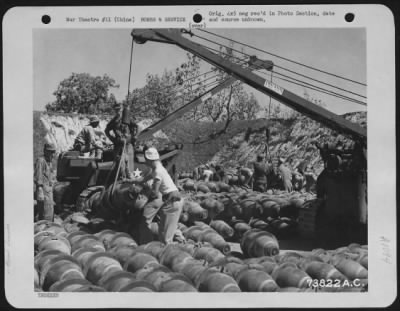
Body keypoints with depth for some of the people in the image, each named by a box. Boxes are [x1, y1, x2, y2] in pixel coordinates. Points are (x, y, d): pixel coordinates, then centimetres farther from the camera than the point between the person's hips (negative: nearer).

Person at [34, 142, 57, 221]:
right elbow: (38, 177, -18)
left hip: (49, 190, 10)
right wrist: (40, 191, -23)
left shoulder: (50, 162, 18)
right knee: (47, 215, -12)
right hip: (43, 190, -10)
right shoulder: (41, 161, -12)